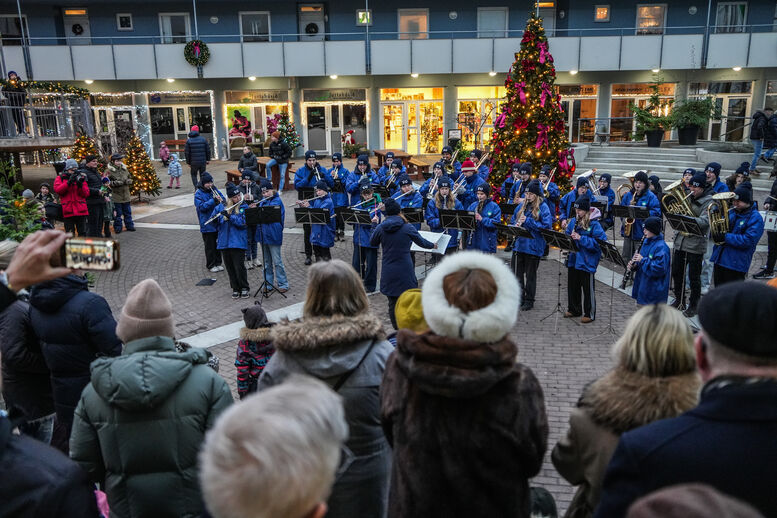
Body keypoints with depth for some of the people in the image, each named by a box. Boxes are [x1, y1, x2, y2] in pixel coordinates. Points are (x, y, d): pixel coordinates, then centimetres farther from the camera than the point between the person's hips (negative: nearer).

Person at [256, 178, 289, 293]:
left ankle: (283, 284, 5)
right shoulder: (262, 201, 13)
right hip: (263, 235, 7)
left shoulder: (277, 201, -8)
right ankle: (268, 284, 21)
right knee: (266, 262, 13)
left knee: (277, 261, -3)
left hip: (273, 235, -7)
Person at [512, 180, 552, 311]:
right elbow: (512, 221, 18)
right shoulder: (521, 206, 10)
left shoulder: (543, 208, -7)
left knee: (530, 274, 5)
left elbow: (547, 226, -15)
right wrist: (516, 225, -6)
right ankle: (519, 298, 23)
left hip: (533, 246, -5)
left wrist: (527, 221, -18)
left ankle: (529, 300, 17)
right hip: (519, 244, 5)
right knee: (517, 272, 10)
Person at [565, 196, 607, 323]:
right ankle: (574, 309, 32)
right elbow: (567, 235, 16)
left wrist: (581, 238, -24)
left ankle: (589, 314, 15)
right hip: (573, 260, 6)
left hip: (587, 262, -6)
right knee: (572, 286, 16)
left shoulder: (594, 224, -13)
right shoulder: (573, 221, 7)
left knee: (588, 288, 3)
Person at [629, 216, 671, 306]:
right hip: (643, 286, 9)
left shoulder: (661, 247, -20)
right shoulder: (646, 242, 7)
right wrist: (634, 265, -3)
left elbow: (660, 269, -28)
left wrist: (643, 260, -23)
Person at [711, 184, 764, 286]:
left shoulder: (755, 218, -9)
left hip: (736, 264, -6)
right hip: (719, 259, 6)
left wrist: (726, 237, -21)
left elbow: (748, 241, -20)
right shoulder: (731, 213, 11)